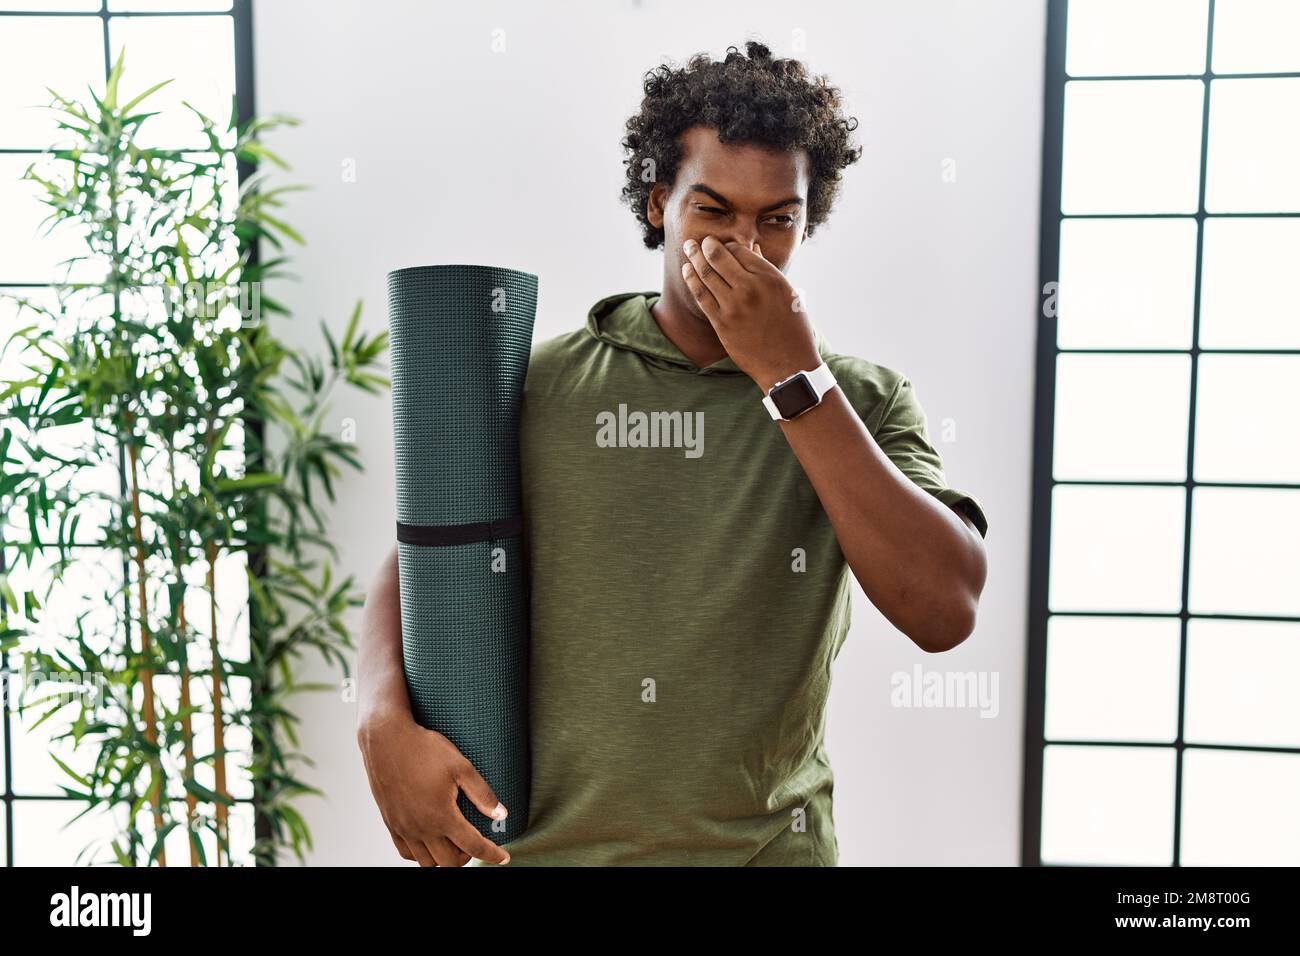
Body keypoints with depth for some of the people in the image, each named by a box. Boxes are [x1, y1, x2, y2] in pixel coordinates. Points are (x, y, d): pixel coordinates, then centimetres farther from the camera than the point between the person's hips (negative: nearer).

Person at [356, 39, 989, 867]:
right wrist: (386, 724, -17)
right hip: (548, 841, 1)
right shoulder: (540, 385, -3)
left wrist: (794, 377, -20)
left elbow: (945, 613, -18)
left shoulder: (864, 401, -5)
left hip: (769, 844, 0)